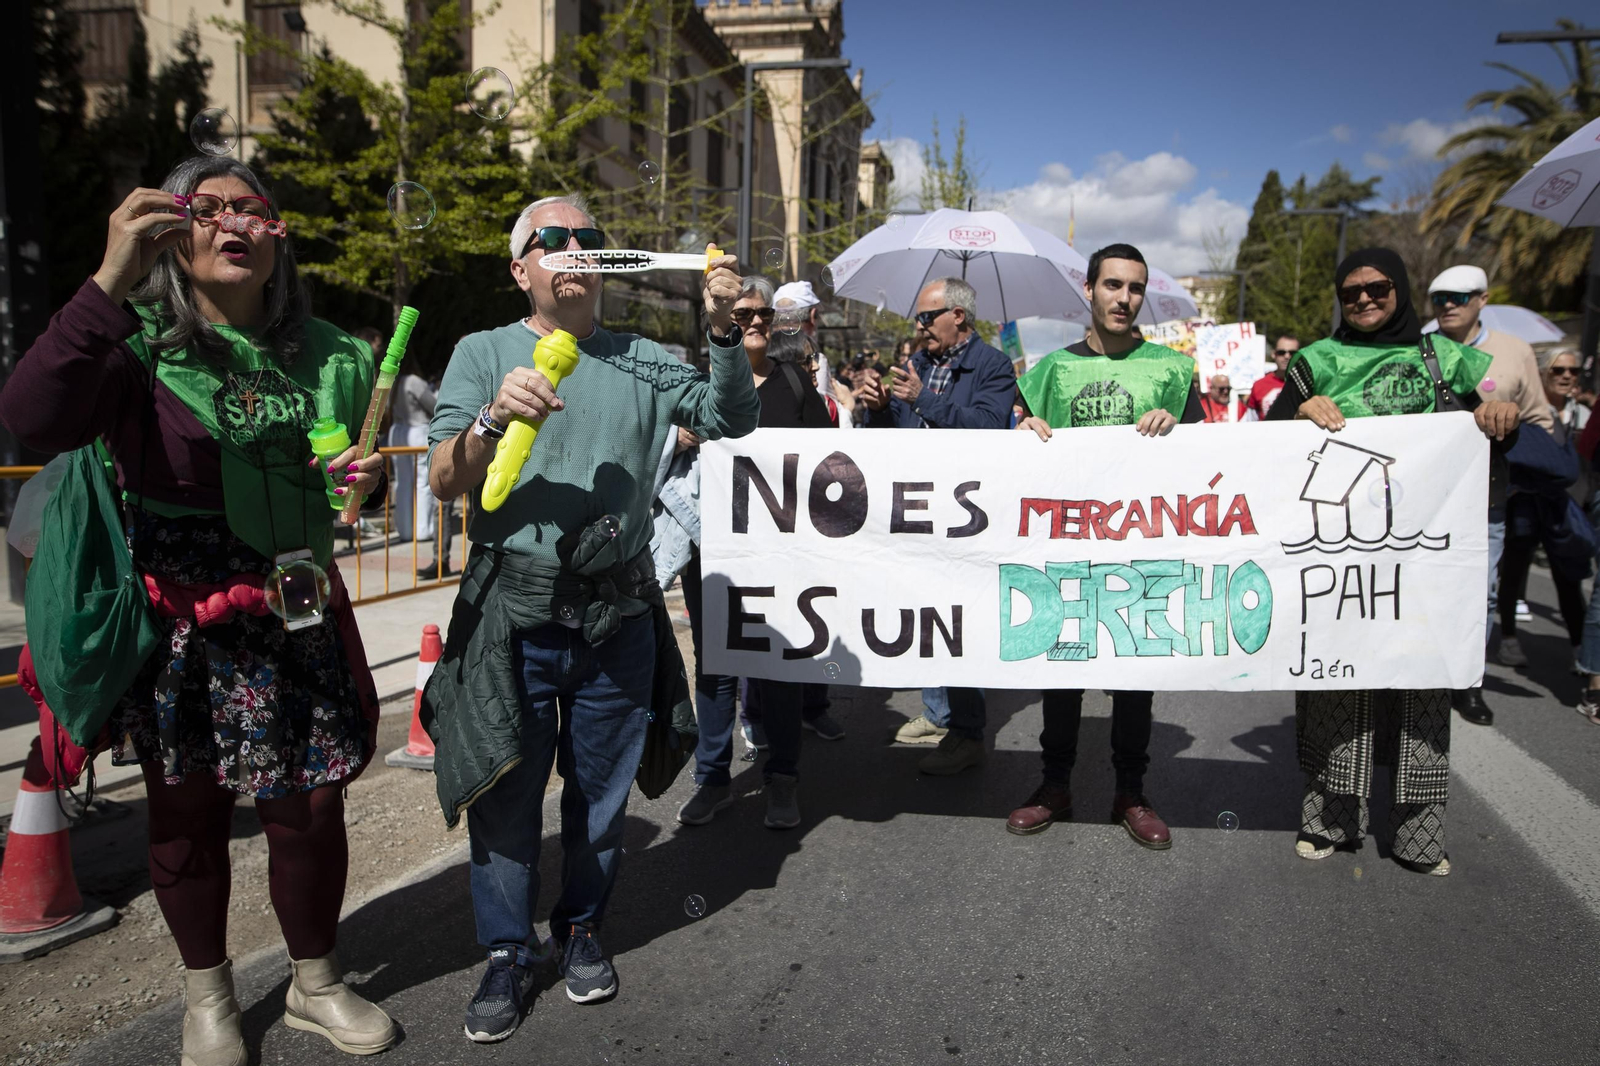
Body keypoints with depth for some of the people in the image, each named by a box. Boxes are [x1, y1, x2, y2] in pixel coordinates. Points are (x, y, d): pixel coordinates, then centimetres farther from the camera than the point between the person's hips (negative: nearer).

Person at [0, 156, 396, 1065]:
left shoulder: (328, 354, 5)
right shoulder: (140, 343, -7)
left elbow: (354, 464, 19)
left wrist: (367, 476, -5)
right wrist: (110, 281, -32)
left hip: (298, 617, 3)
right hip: (179, 624, -2)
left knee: (310, 806, 8)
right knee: (187, 814, 13)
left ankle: (316, 984, 32)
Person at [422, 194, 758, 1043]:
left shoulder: (641, 361, 10)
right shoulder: (483, 353, 4)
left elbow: (730, 420, 2)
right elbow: (444, 482, -5)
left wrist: (723, 331, -12)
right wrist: (492, 419, -24)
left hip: (618, 615, 2)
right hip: (512, 613, -2)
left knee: (601, 789, 13)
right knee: (506, 796, 5)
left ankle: (581, 928, 34)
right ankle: (508, 952, 25)